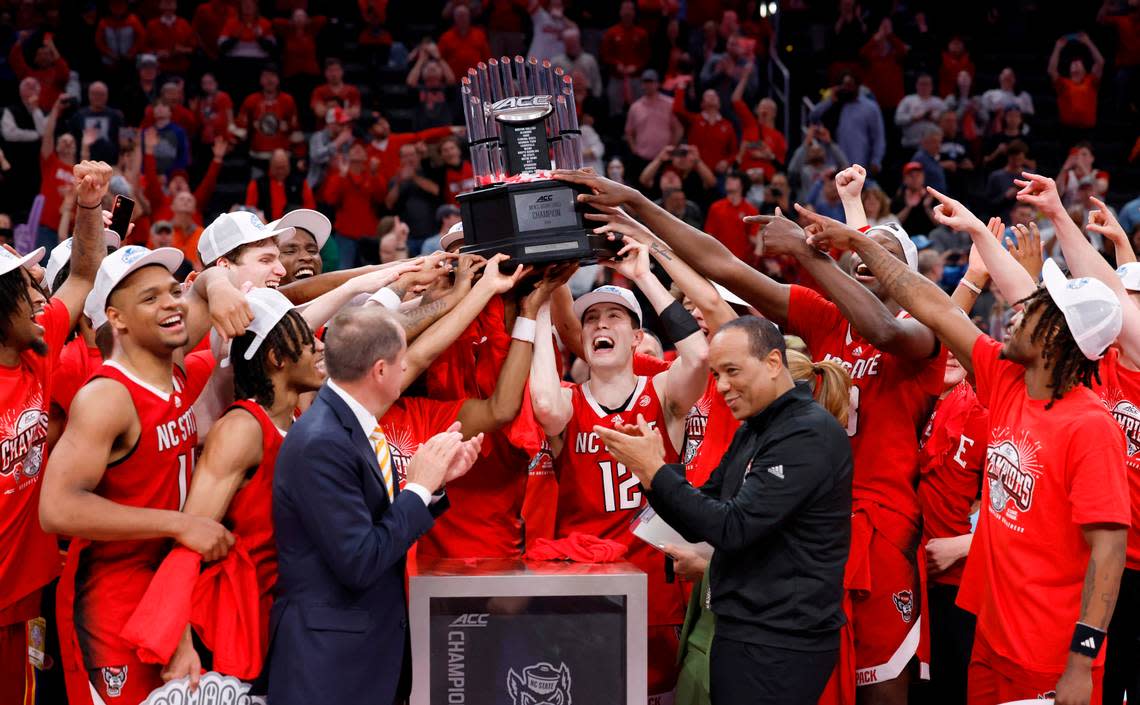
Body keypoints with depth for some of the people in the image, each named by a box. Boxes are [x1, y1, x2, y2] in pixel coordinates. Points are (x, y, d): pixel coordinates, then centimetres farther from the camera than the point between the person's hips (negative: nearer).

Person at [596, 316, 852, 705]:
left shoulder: (808, 434, -16)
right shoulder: (753, 431, 15)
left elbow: (733, 527, -22)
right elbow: (703, 517, 14)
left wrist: (656, 471, -18)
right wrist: (653, 469, -3)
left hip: (779, 644, -9)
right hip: (744, 633, 9)